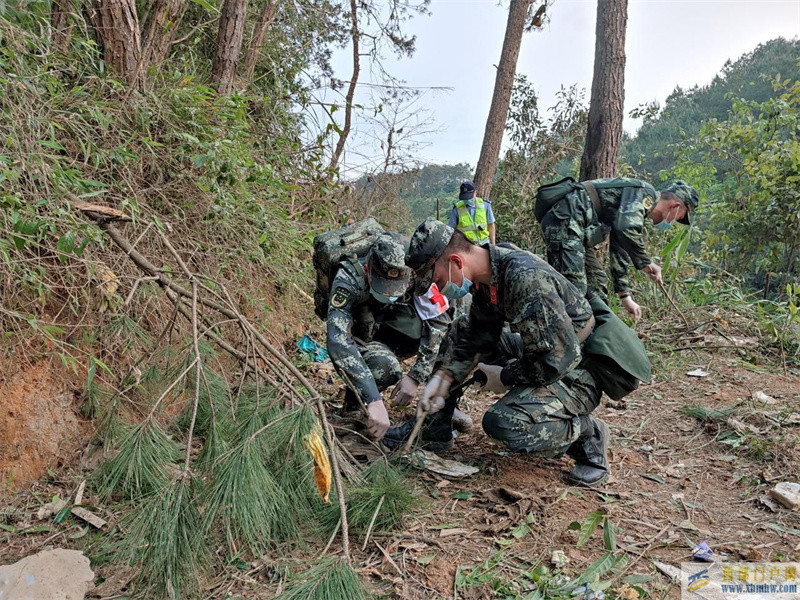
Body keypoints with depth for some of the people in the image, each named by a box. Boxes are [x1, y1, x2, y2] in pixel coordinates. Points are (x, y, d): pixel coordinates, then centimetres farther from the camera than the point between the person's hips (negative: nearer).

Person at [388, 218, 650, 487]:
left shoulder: (524, 278, -31)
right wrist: (443, 377, -5)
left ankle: (587, 434, -4)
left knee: (502, 422, -28)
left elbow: (560, 358, -30)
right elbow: (476, 337, 7)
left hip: (579, 370, -9)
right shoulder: (487, 276, -2)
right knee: (462, 335, 12)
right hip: (551, 353, 9)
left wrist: (505, 377, -16)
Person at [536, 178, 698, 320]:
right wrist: (646, 263, -12)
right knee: (575, 286, -19)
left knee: (597, 281, 15)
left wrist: (625, 297, 30)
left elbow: (619, 251, 30)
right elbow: (627, 228, -24)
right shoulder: (646, 192, -4)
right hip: (563, 219, -11)